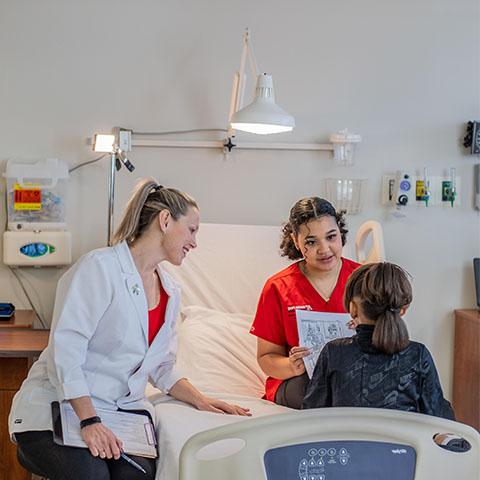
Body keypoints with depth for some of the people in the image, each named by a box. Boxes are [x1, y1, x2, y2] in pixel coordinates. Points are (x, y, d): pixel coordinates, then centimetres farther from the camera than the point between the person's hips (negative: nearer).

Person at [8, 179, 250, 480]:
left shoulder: (171, 293, 13)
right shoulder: (101, 266, -11)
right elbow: (66, 348, -18)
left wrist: (200, 401, 3)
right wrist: (89, 421, -25)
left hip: (124, 409, 6)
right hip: (57, 403, -6)